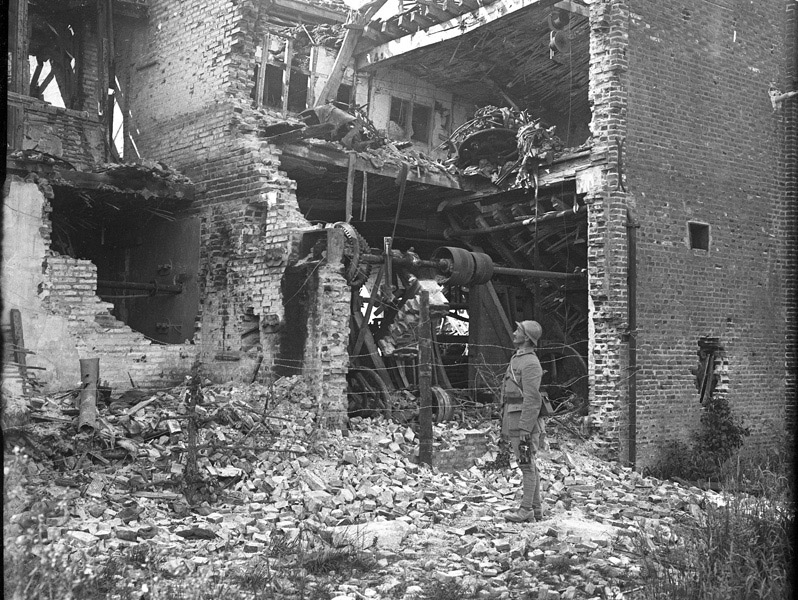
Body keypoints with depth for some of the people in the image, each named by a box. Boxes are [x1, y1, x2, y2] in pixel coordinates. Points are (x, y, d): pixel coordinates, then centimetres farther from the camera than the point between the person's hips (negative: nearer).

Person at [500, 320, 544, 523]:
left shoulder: (530, 363, -13)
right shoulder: (515, 360, 18)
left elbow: (532, 398, -20)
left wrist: (525, 429, -24)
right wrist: (504, 427, 21)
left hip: (524, 420, -10)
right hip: (513, 420, 10)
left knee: (527, 465, -6)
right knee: (529, 466, 11)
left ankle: (527, 510, -4)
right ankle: (536, 510, 15)